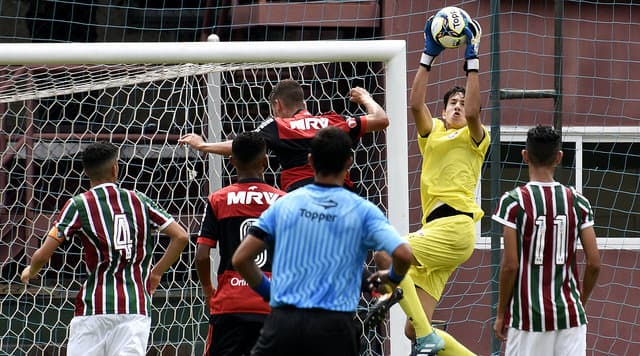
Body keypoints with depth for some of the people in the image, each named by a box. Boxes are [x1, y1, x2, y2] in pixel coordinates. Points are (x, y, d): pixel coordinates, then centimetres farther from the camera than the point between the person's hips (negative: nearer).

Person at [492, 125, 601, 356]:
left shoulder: (514, 201, -7)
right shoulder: (578, 202, 2)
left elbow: (510, 265, -9)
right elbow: (594, 263, 1)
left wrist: (501, 314, 1)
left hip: (528, 316, -3)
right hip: (569, 313, 3)